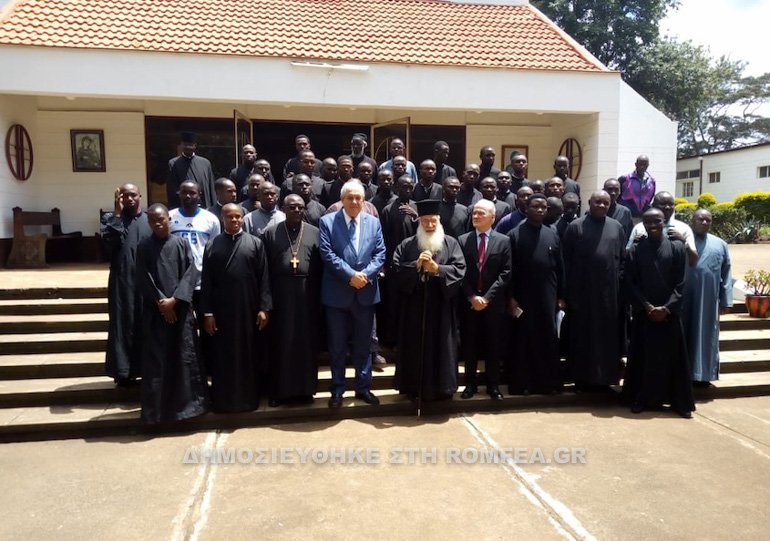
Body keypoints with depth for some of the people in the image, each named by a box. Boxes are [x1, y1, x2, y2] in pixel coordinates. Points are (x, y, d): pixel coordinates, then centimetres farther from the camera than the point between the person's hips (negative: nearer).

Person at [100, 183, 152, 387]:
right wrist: (117, 213, -13)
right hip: (122, 282, -1)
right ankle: (124, 371, 8)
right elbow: (109, 241, -14)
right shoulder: (111, 218, 5)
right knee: (123, 324, 2)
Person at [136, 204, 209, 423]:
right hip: (155, 310, 0)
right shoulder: (143, 247, 3)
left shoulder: (182, 244, 4)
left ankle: (188, 402, 15)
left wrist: (174, 299, -12)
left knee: (185, 355, 3)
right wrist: (161, 302, -9)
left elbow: (191, 273, -3)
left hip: (181, 308, 0)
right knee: (156, 358, 2)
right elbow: (143, 280, -1)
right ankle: (157, 406, 12)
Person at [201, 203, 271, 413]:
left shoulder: (255, 243, 3)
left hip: (248, 308, 0)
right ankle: (223, 400, 20)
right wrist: (207, 313, -3)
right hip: (221, 310, 1)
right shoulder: (212, 245, 5)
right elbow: (206, 282, 3)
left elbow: (264, 278, 0)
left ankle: (249, 398, 21)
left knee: (248, 354, 8)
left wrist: (264, 308, -7)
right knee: (222, 356, 7)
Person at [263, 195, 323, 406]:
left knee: (306, 342, 7)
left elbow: (322, 266, 4)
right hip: (280, 294, -1)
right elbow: (265, 268, 1)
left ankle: (305, 388, 20)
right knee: (280, 342, 6)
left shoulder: (315, 233, 6)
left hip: (307, 294, 1)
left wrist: (321, 296, -3)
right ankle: (278, 390, 17)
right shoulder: (270, 233, 4)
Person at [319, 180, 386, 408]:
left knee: (363, 344, 12)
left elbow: (380, 253, 2)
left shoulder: (374, 222, 8)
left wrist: (365, 274, -14)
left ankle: (363, 388, 25)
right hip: (337, 293, -3)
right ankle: (337, 390, 20)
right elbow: (327, 254, -11)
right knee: (337, 345, 8)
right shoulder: (327, 221, -3)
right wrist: (351, 275, -18)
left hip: (366, 292, 3)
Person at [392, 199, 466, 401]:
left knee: (441, 347, 5)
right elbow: (396, 269, -4)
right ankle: (415, 388, 19)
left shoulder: (451, 244, 4)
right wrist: (416, 265, -18)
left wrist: (437, 268, -20)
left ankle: (441, 387, 18)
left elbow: (459, 269, -7)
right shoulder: (406, 245, 7)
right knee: (415, 347, 7)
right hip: (415, 307, 1)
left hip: (441, 307, -1)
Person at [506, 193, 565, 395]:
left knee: (548, 340, 8)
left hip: (548, 297, 3)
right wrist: (510, 297, -8)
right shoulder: (515, 235, -3)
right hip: (522, 297, -2)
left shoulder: (553, 235, 6)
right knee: (523, 341, 6)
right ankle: (522, 382, 15)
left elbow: (560, 268, 8)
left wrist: (561, 296, 4)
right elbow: (509, 270, -4)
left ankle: (549, 381, 19)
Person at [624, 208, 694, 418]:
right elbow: (631, 283, -1)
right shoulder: (635, 249, 1)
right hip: (643, 313, 0)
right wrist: (646, 306, -10)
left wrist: (667, 308, -12)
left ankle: (680, 401, 16)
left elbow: (680, 284, -2)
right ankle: (640, 399, 16)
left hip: (669, 313, 0)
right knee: (642, 356, 5)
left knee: (673, 357, 4)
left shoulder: (677, 248, 1)